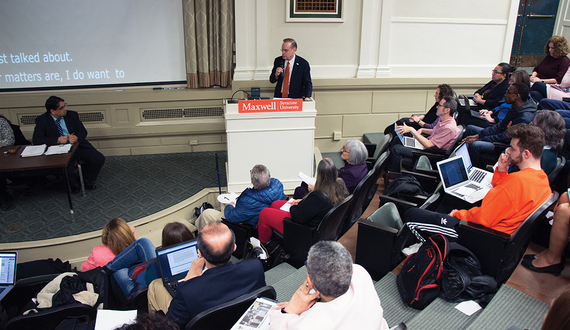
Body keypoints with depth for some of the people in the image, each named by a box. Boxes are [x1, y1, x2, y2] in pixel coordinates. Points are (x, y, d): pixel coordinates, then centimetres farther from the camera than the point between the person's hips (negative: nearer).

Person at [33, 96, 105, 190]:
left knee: (99, 159, -17)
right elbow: (36, 140, -11)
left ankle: (88, 179, 11)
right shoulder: (42, 120, -4)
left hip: (78, 145, 2)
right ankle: (72, 183, 0)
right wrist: (57, 140, -23)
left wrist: (77, 137, -21)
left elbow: (83, 131, 5)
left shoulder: (72, 115, 3)